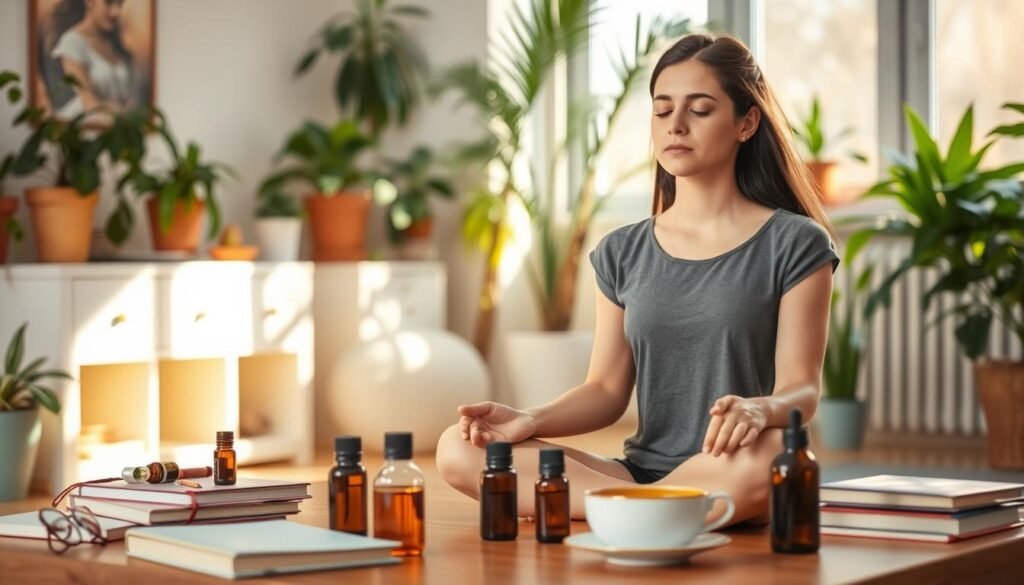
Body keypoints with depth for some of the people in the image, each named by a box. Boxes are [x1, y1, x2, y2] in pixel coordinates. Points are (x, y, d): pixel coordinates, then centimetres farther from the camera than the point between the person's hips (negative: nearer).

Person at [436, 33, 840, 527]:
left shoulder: (794, 245, 1)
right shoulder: (622, 254, 13)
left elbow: (801, 388, -7)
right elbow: (607, 390, 10)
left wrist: (759, 409, -31)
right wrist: (531, 421, -10)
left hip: (734, 478, -4)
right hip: (641, 471, 4)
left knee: (767, 456, -42)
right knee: (459, 449, -17)